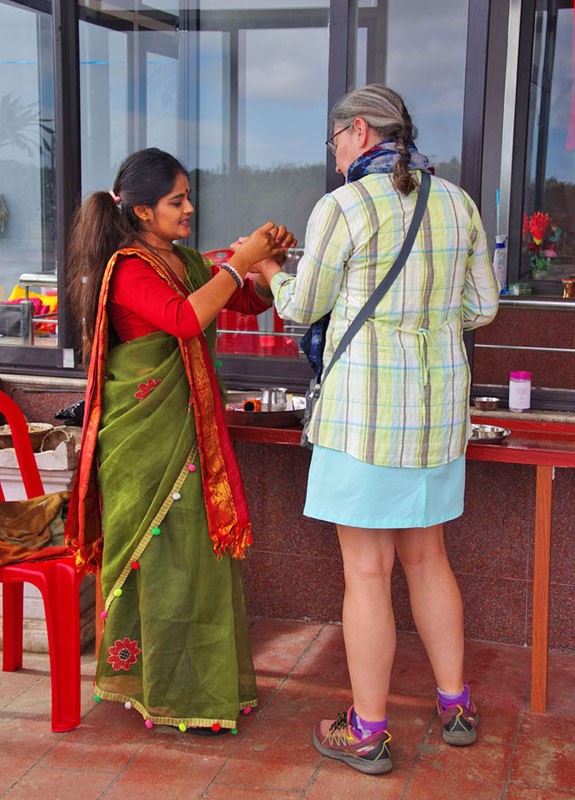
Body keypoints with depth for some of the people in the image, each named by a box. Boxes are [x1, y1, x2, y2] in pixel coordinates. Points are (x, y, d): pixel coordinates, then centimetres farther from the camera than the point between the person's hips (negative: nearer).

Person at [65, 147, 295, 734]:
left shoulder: (185, 262, 12)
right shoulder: (127, 268, -13)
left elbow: (252, 302, 18)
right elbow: (185, 318, -29)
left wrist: (268, 259, 0)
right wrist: (238, 262, -21)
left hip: (189, 428, 8)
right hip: (143, 437, -8)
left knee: (195, 548, 13)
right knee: (160, 552, 0)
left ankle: (197, 679, 27)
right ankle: (166, 694, 14)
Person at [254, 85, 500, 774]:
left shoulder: (342, 208, -10)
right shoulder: (457, 203, 7)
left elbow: (302, 308, 1)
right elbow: (482, 308, 11)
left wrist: (266, 266, 20)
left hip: (365, 408, -6)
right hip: (439, 405, 6)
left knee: (366, 571, 3)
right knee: (425, 557, 19)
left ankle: (367, 733, 15)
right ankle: (455, 707, 30)